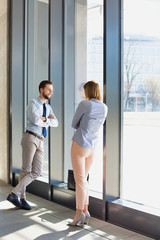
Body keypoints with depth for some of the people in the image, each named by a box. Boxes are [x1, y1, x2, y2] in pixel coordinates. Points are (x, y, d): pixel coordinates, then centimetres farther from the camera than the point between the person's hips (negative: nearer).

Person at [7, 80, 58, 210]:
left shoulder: (48, 108, 22)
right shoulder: (33, 103, -1)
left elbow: (55, 123, 6)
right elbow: (35, 120, -19)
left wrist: (44, 119, -12)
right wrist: (48, 121, 0)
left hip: (40, 143, 7)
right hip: (30, 138, -7)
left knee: (36, 173, -5)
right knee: (26, 170, -9)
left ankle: (15, 194, -2)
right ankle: (22, 198, 2)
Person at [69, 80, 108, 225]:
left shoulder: (84, 104, -10)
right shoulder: (105, 108, 7)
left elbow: (74, 124, 0)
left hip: (79, 146, -6)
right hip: (92, 148, 6)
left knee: (80, 180, -4)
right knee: (83, 179, 14)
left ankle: (80, 212, -5)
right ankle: (85, 210, 10)